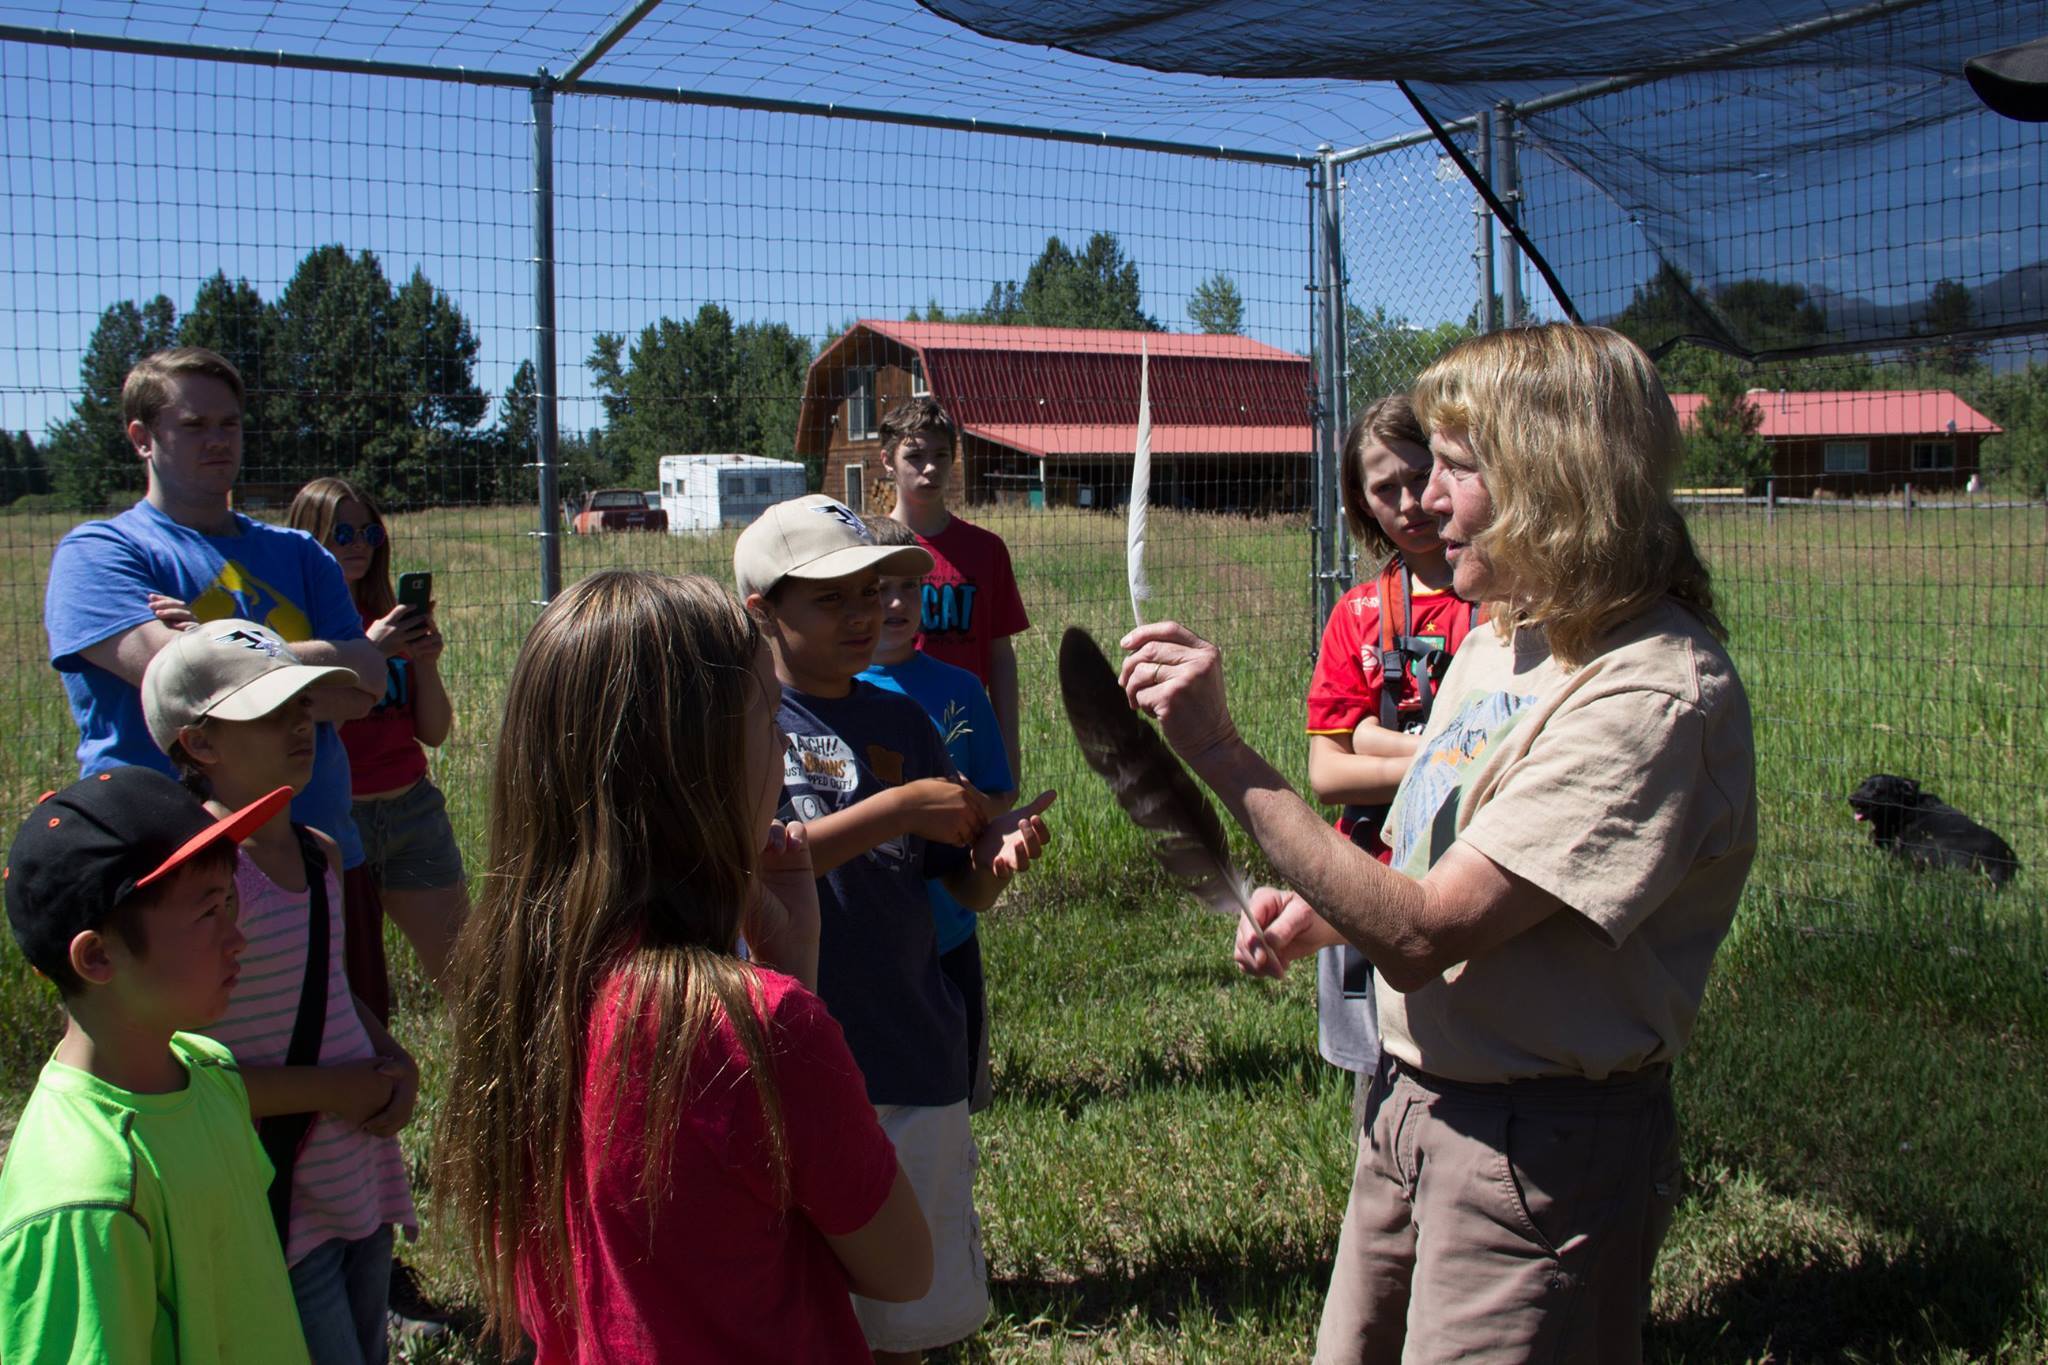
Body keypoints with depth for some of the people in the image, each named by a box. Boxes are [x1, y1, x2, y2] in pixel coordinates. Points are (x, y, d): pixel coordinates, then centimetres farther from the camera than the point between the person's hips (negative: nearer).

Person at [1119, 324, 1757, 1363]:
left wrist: (1220, 752, -27)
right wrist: (1317, 906, 1)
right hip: (1415, 1103, 8)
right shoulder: (1502, 632, 6)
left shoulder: (1651, 694, -24)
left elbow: (1418, 937, -29)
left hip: (1541, 1149, -8)